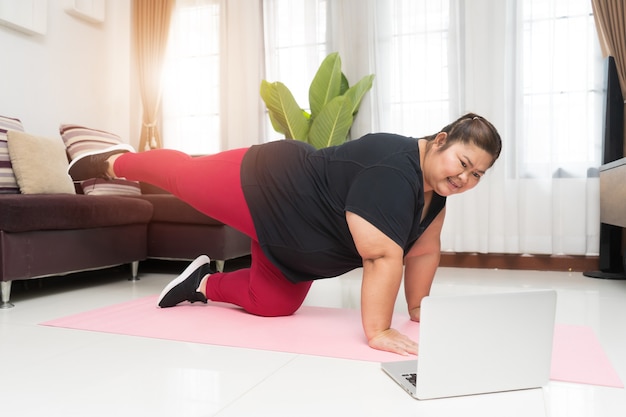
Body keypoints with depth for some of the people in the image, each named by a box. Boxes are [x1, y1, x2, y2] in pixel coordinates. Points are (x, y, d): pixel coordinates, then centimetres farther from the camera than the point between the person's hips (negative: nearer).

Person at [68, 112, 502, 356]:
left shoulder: (437, 187, -5)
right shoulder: (392, 172, -34)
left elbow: (423, 252, 3)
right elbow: (382, 257, -36)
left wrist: (418, 308, 0)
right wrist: (377, 332, -34)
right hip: (264, 187, -7)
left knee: (272, 303, 14)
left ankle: (204, 283, 34)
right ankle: (113, 162, 45)